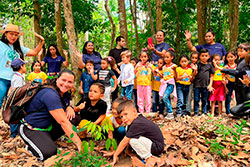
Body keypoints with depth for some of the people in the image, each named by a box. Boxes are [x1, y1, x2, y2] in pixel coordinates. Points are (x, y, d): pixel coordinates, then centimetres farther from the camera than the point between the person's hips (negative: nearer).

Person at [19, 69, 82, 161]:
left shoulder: (64, 93, 0)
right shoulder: (50, 94, -28)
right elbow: (63, 121, -33)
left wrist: (70, 108, -11)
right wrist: (79, 144, -35)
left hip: (49, 125, 9)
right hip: (32, 129, -9)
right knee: (49, 152, -30)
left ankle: (47, 139, 3)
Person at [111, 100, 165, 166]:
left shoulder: (137, 124, -25)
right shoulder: (137, 119, 3)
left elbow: (124, 141, -17)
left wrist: (115, 155, -8)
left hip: (157, 148, -10)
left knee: (132, 140, -25)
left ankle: (148, 157, -8)